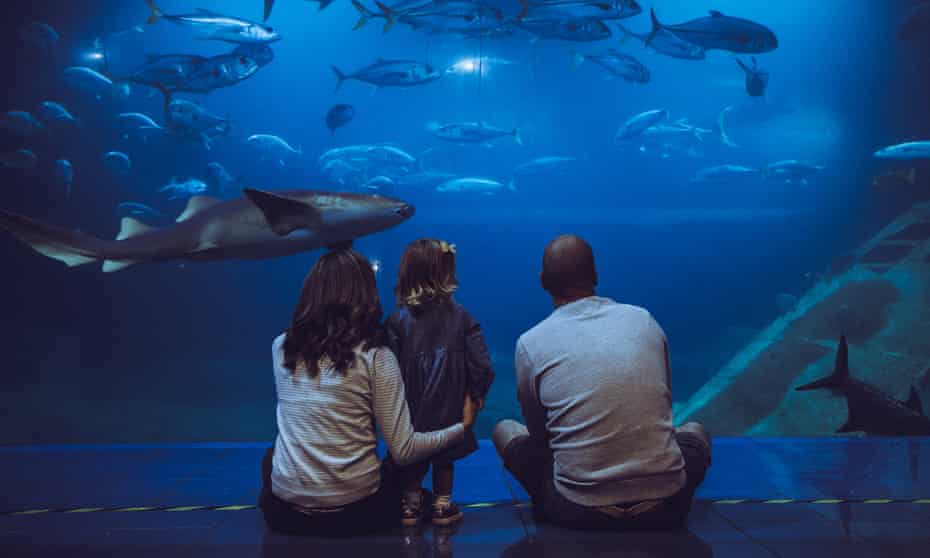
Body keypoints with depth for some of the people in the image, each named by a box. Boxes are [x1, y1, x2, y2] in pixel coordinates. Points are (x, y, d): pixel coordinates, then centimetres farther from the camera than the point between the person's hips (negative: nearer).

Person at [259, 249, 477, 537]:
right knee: (397, 475, 31)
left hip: (286, 511, 2)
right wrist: (462, 427, 4)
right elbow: (403, 451, -11)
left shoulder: (281, 347, -2)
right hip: (355, 510, -1)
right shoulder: (376, 357, -12)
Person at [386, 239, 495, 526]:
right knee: (444, 459, 21)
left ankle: (411, 504, 32)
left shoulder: (397, 320, -15)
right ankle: (442, 506, 30)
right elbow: (482, 366, -14)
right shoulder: (461, 317, -13)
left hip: (410, 411, 0)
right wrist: (477, 394, 4)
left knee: (412, 459, 21)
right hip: (449, 411, 0)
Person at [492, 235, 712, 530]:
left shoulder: (531, 343, -3)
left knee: (505, 430, 21)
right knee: (694, 431, 33)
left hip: (579, 511, -1)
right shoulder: (644, 319, 4)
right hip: (664, 506, 2)